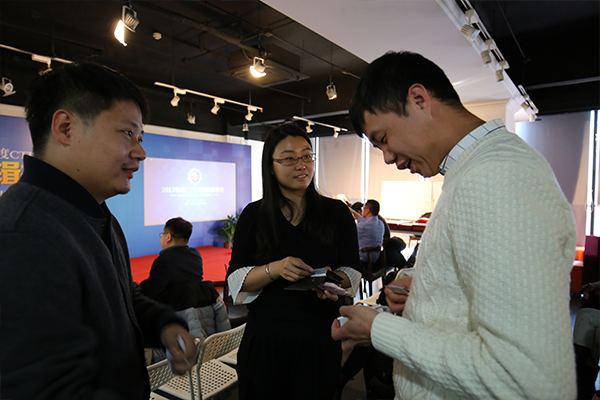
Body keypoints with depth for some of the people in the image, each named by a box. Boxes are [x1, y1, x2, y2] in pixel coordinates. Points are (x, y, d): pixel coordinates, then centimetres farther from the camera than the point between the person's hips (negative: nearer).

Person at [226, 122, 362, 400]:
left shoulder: (336, 212, -2)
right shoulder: (253, 215, -2)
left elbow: (353, 271, 1)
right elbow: (236, 280, -4)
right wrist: (275, 269, -22)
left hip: (320, 338, 0)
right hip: (265, 338, 0)